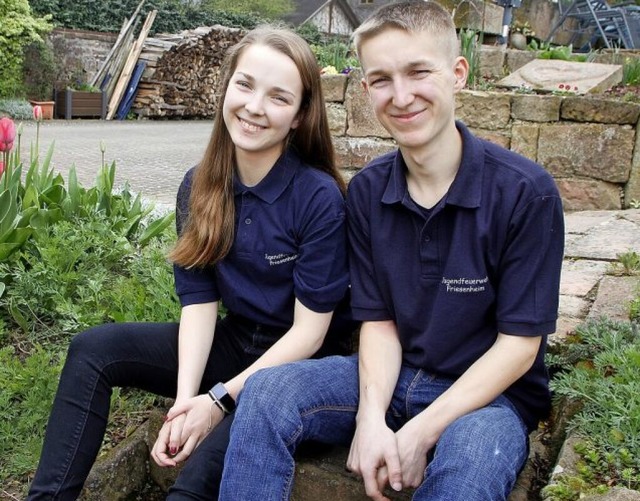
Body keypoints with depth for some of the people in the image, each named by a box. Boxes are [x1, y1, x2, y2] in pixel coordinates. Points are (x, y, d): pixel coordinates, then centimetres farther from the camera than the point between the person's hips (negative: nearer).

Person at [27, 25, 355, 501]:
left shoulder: (320, 198, -19)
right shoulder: (200, 187, -3)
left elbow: (309, 329, -18)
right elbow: (199, 300, -6)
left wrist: (219, 399, -22)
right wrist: (185, 397, -20)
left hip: (301, 361, -5)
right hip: (232, 342, 6)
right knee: (93, 350, -7)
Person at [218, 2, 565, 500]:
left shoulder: (526, 192, -15)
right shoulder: (367, 191, -2)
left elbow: (518, 344, -13)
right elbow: (378, 321, -1)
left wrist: (421, 433, -20)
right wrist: (371, 417, -19)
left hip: (490, 391, -3)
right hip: (391, 378, 4)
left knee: (468, 460, -37)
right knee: (266, 391, -18)